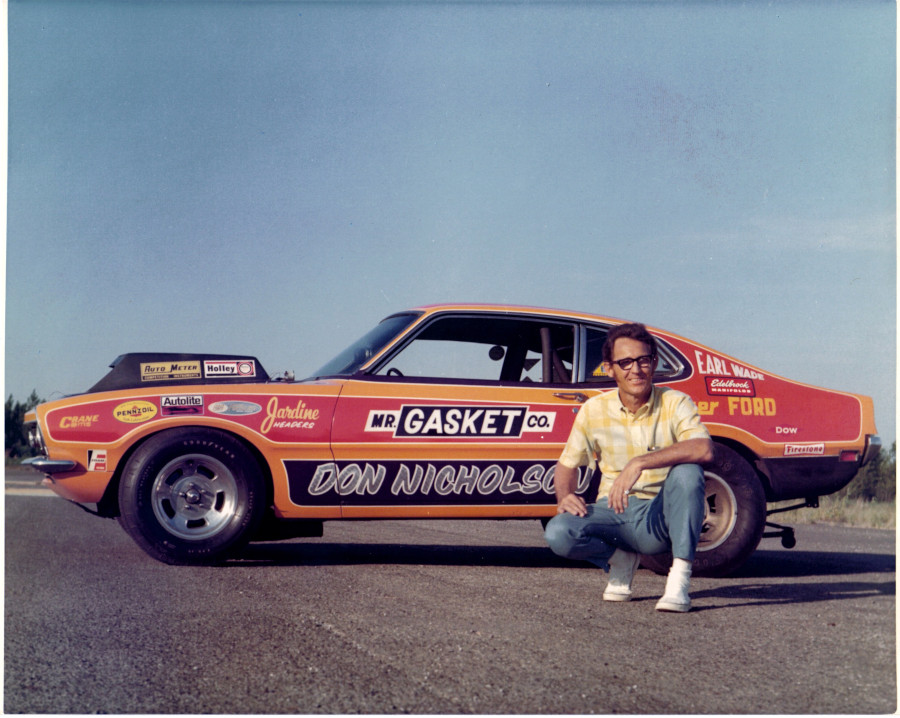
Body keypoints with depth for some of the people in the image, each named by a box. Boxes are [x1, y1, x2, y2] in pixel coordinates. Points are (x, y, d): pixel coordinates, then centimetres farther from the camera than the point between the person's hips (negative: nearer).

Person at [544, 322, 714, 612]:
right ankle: (621, 559, 5)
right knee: (558, 533, -27)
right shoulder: (594, 410, -1)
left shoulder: (676, 404, -9)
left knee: (687, 472, -33)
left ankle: (680, 578, -23)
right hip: (614, 512, 2)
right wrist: (565, 497, -12)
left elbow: (703, 449, -29)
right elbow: (568, 464, 11)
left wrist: (640, 463, -37)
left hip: (661, 516, -2)